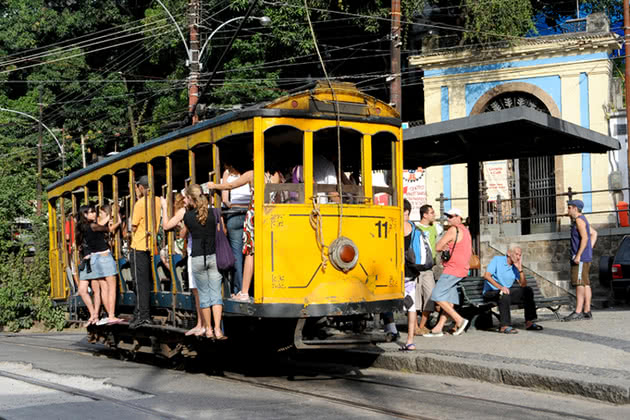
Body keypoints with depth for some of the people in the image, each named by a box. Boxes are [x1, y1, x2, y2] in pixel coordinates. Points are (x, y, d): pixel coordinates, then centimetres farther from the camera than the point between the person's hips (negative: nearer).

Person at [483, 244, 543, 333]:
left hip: (506, 291, 6)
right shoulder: (497, 260, -6)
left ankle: (529, 322, -10)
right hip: (491, 292, -6)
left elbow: (523, 285, 1)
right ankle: (505, 326, -39)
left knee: (528, 290, -9)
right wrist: (500, 287, -32)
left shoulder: (515, 267, 9)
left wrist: (520, 269, -10)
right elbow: (487, 275, -20)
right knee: (504, 294, -37)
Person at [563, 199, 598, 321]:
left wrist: (578, 255, -22)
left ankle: (578, 312, -17)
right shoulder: (582, 220, 19)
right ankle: (586, 311, 9)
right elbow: (594, 233, 27)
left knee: (580, 283, -13)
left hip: (581, 258, -10)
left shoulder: (579, 220, -11)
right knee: (585, 284, 8)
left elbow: (584, 238, -20)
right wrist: (590, 249, 18)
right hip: (586, 257, 10)